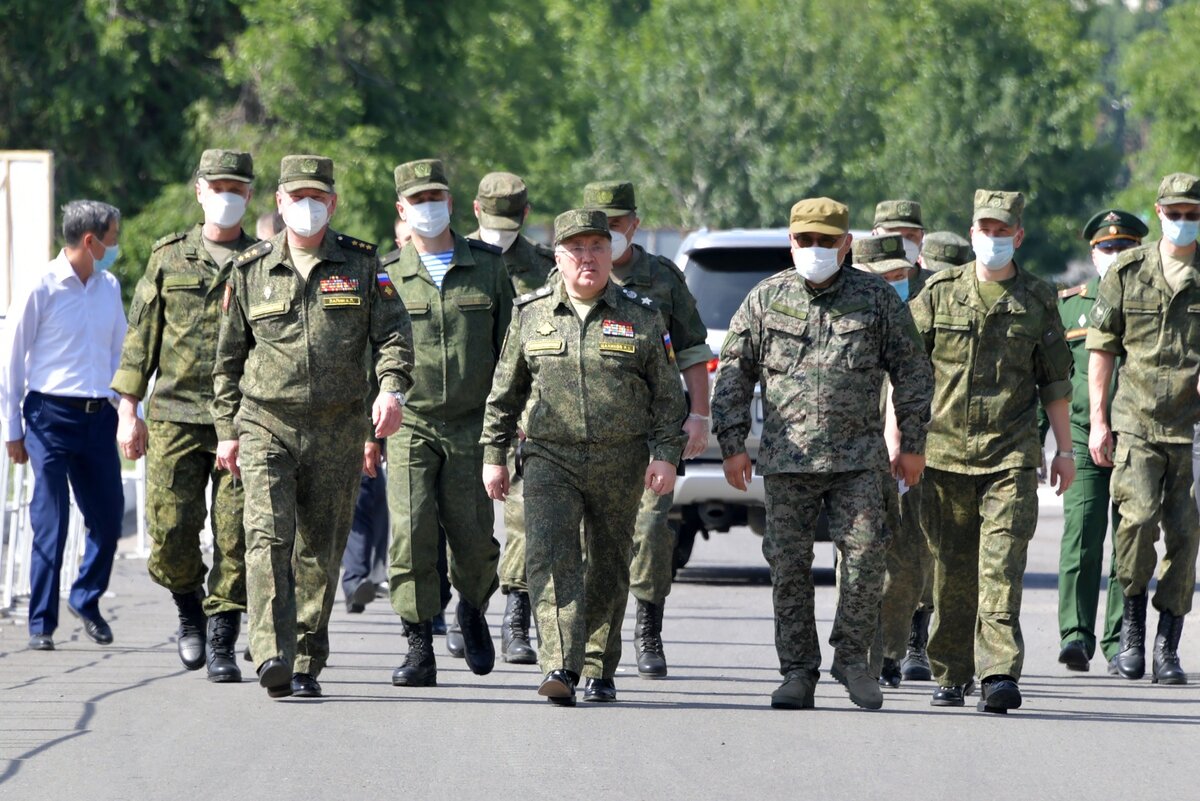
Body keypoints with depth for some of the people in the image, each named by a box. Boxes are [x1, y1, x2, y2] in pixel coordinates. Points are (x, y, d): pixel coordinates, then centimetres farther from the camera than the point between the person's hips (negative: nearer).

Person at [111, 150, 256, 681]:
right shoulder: (168, 257, 10)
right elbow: (141, 335, 9)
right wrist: (128, 409, 2)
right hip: (175, 414, 1)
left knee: (236, 536, -6)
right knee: (170, 531, -5)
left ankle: (222, 645, 2)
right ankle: (190, 611, 23)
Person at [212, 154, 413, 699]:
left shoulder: (360, 265, 6)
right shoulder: (250, 270, 8)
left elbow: (393, 333, 1)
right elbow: (228, 357, 14)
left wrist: (392, 388, -18)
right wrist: (227, 429, 10)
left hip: (337, 432, 1)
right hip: (266, 424, -1)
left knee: (320, 551, 5)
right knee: (268, 536, -17)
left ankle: (306, 664, 15)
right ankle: (272, 657, -27)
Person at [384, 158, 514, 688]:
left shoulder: (487, 267, 8)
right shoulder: (388, 276, 6)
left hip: (472, 426, 0)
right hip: (410, 426, 0)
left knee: (473, 539, -1)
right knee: (411, 533, -12)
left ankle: (472, 609, 31)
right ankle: (419, 649, -7)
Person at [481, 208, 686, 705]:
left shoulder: (640, 317, 4)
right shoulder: (531, 314, 7)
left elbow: (667, 394, 6)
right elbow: (505, 391, 13)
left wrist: (666, 454, -4)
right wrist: (494, 454, 10)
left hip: (619, 464, 0)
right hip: (550, 459, 0)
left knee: (609, 567, 7)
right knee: (549, 556, -18)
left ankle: (599, 669, 21)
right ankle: (560, 668, -26)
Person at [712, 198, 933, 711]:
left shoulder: (877, 298, 5)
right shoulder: (766, 299, 6)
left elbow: (911, 371, 9)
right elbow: (734, 372, 10)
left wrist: (912, 443, 6)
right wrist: (733, 445, 5)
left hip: (859, 458, -1)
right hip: (786, 457, 1)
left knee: (865, 559, -7)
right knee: (788, 568, 1)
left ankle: (852, 657, 10)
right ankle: (797, 673, 8)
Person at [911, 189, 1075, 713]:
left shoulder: (1037, 301, 8)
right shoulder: (939, 293, 7)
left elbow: (1055, 381, 12)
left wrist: (1065, 449, 10)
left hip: (1011, 456, -1)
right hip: (945, 450, 1)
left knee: (1002, 565, -13)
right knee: (952, 571, 6)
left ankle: (999, 675, -20)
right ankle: (950, 675, 17)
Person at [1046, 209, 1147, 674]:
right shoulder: (1068, 304, 11)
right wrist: (1033, 439, 7)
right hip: (1083, 441, 0)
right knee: (1081, 537, -10)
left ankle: (1119, 643, 5)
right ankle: (1076, 636, -12)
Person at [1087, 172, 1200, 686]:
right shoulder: (1127, 272, 6)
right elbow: (1101, 348, 9)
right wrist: (1098, 421, 3)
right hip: (1136, 425, -1)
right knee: (1137, 517, -18)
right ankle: (1132, 622, 3)